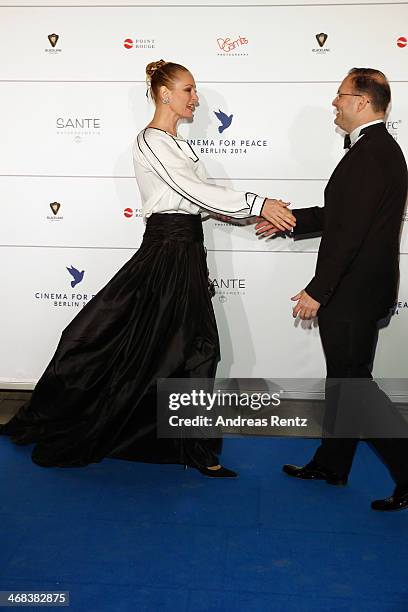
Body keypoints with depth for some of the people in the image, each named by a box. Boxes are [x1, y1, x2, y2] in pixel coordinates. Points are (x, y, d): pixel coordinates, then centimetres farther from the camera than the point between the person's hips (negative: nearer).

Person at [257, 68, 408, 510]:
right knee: (343, 378, 17)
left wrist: (317, 291, -21)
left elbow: (350, 231, -24)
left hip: (352, 292, -10)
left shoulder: (371, 154, -19)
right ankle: (331, 464, 31)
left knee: (354, 382, -1)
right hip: (353, 289, 10)